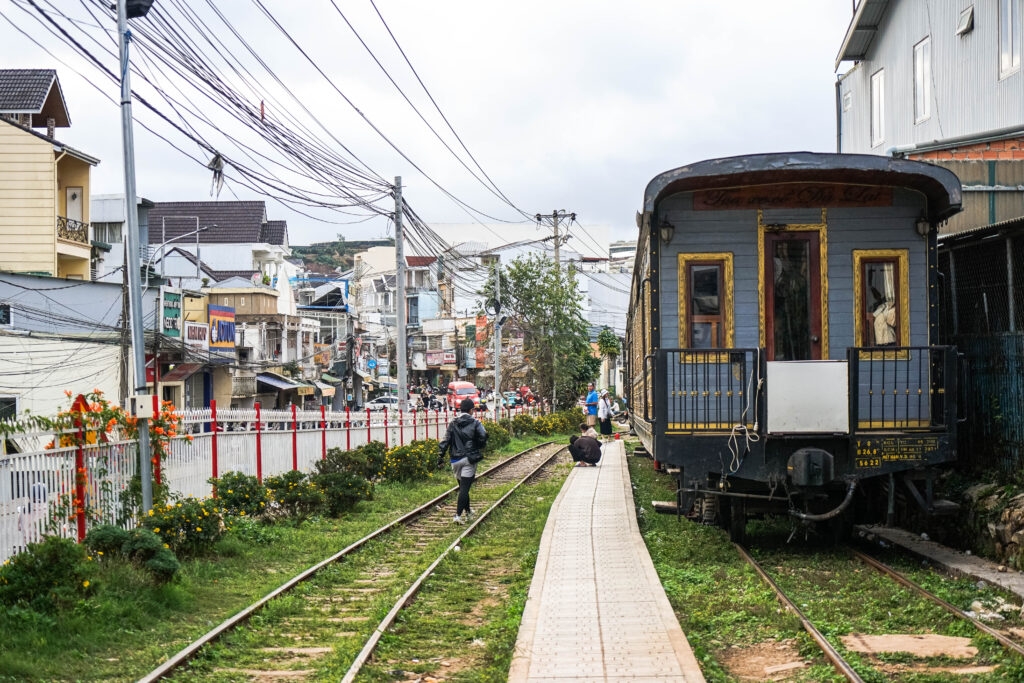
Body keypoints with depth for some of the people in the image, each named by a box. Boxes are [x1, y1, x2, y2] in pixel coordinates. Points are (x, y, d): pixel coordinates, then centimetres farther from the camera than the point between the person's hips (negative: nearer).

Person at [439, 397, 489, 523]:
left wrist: (441, 456, 2)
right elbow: (483, 437, -11)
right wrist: (479, 448, 9)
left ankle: (468, 511, 31)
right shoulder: (475, 423, -3)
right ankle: (458, 515, -17)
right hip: (469, 459, -4)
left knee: (462, 487, 17)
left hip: (455, 459, 4)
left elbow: (446, 441, 1)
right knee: (465, 488, -7)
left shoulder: (453, 424, 6)